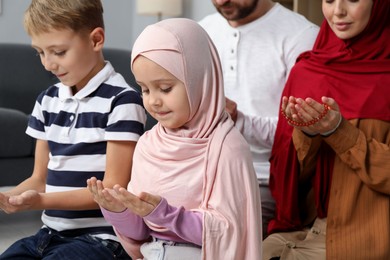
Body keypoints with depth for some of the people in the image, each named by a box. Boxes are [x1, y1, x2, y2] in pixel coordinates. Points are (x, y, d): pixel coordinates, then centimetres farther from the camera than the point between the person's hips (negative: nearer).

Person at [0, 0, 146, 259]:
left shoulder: (121, 101, -12)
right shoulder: (47, 101, 11)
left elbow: (113, 189, -14)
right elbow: (40, 178, 14)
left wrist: (42, 201, -24)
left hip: (102, 238, -7)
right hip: (51, 233, 7)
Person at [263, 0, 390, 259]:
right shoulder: (306, 71, 5)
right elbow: (289, 173, 5)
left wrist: (339, 131, -19)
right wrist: (306, 134, -14)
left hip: (365, 235, -4)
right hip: (304, 227, 4)